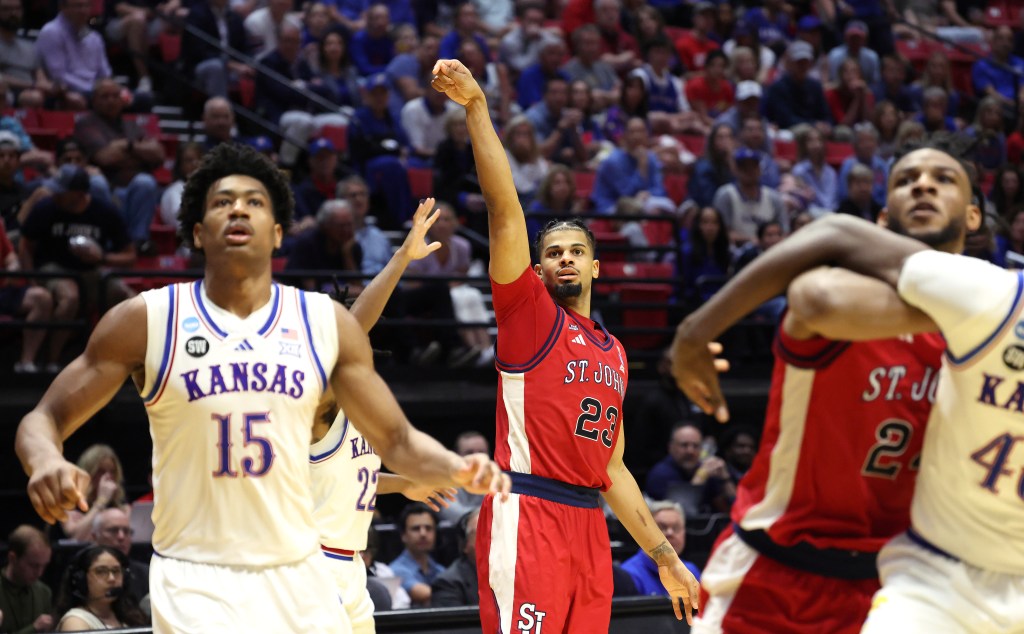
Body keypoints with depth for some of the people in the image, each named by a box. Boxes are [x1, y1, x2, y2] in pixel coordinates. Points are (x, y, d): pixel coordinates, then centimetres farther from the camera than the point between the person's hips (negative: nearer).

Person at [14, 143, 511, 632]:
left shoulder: (326, 324, 4)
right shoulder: (145, 321, -3)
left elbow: (395, 440, 10)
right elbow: (44, 418, 0)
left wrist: (459, 469, -11)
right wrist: (45, 462, -24)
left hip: (298, 576, 4)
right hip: (195, 580, -4)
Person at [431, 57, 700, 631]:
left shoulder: (613, 353, 23)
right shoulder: (528, 310, 6)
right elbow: (505, 208, -5)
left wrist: (665, 557, 23)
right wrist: (477, 108, -14)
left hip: (589, 524, 7)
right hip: (526, 514, -7)